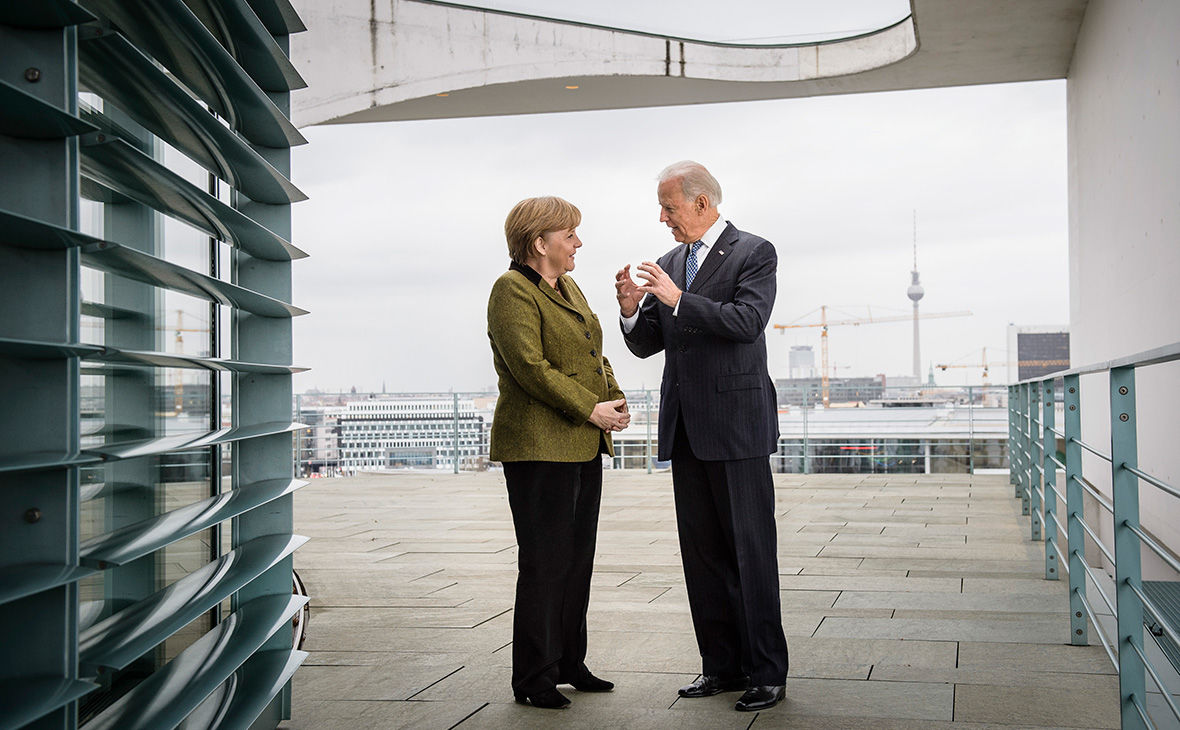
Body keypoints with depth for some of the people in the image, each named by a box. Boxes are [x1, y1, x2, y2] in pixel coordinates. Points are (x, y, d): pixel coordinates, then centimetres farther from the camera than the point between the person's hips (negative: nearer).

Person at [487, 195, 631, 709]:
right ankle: (534, 679, 7)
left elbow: (595, 354, 22)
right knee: (545, 564, -4)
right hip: (538, 446, -9)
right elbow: (531, 367, -19)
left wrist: (615, 398, 4)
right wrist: (590, 409, -18)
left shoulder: (568, 288, 18)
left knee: (578, 560, 13)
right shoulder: (512, 290, -10)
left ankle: (569, 663, 25)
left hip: (584, 446, 9)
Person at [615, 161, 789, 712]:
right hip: (686, 429, 7)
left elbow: (748, 321, -18)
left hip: (736, 424, -7)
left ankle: (767, 671, 8)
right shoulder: (669, 264, 15)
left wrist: (678, 299, -22)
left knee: (751, 550, -2)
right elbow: (645, 346, 13)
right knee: (701, 551, 10)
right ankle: (722, 666, 20)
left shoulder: (753, 253, -3)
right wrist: (632, 308, -6)